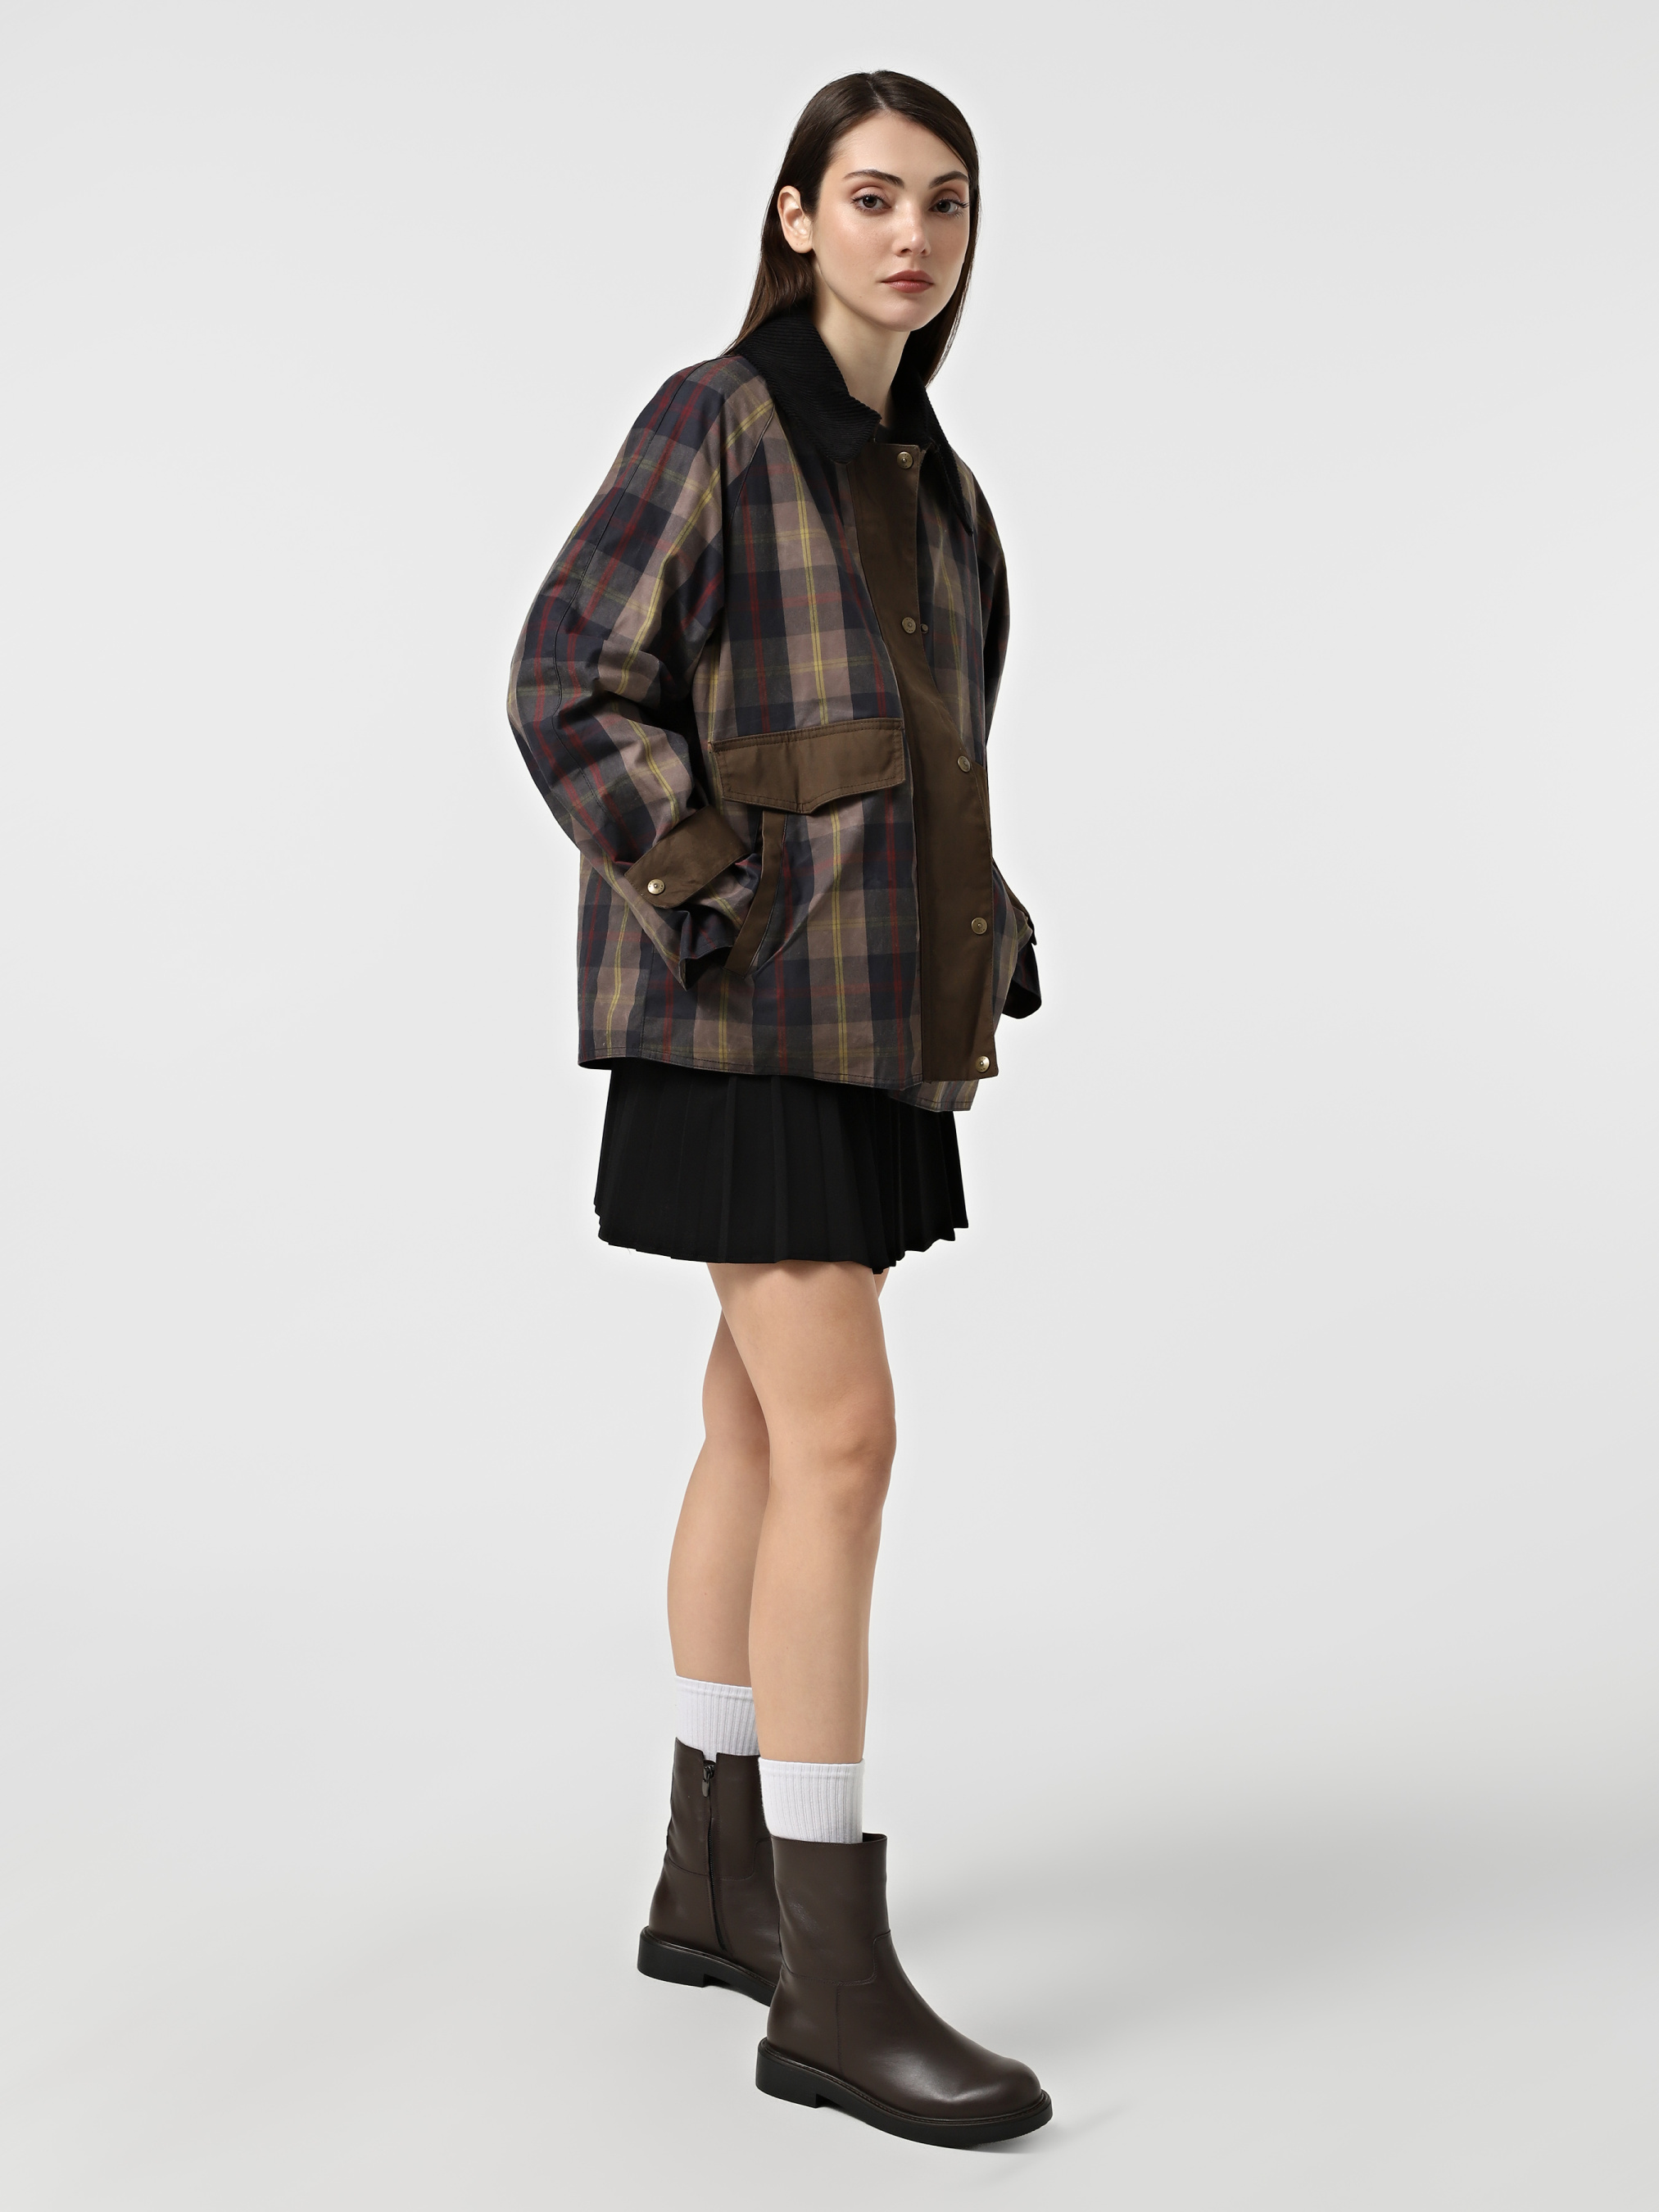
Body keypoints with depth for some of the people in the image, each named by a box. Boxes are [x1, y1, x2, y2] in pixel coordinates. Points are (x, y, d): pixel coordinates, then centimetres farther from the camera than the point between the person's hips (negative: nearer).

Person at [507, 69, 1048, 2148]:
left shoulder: (925, 477, 17)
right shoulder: (712, 421, -6)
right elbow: (568, 689, -11)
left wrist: (967, 939, 11)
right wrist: (723, 902, -17)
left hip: (870, 1004, 8)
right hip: (748, 1001, -8)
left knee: (761, 1424, 11)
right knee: (841, 1437, -14)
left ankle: (712, 1884, 22)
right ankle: (832, 1984, -10)